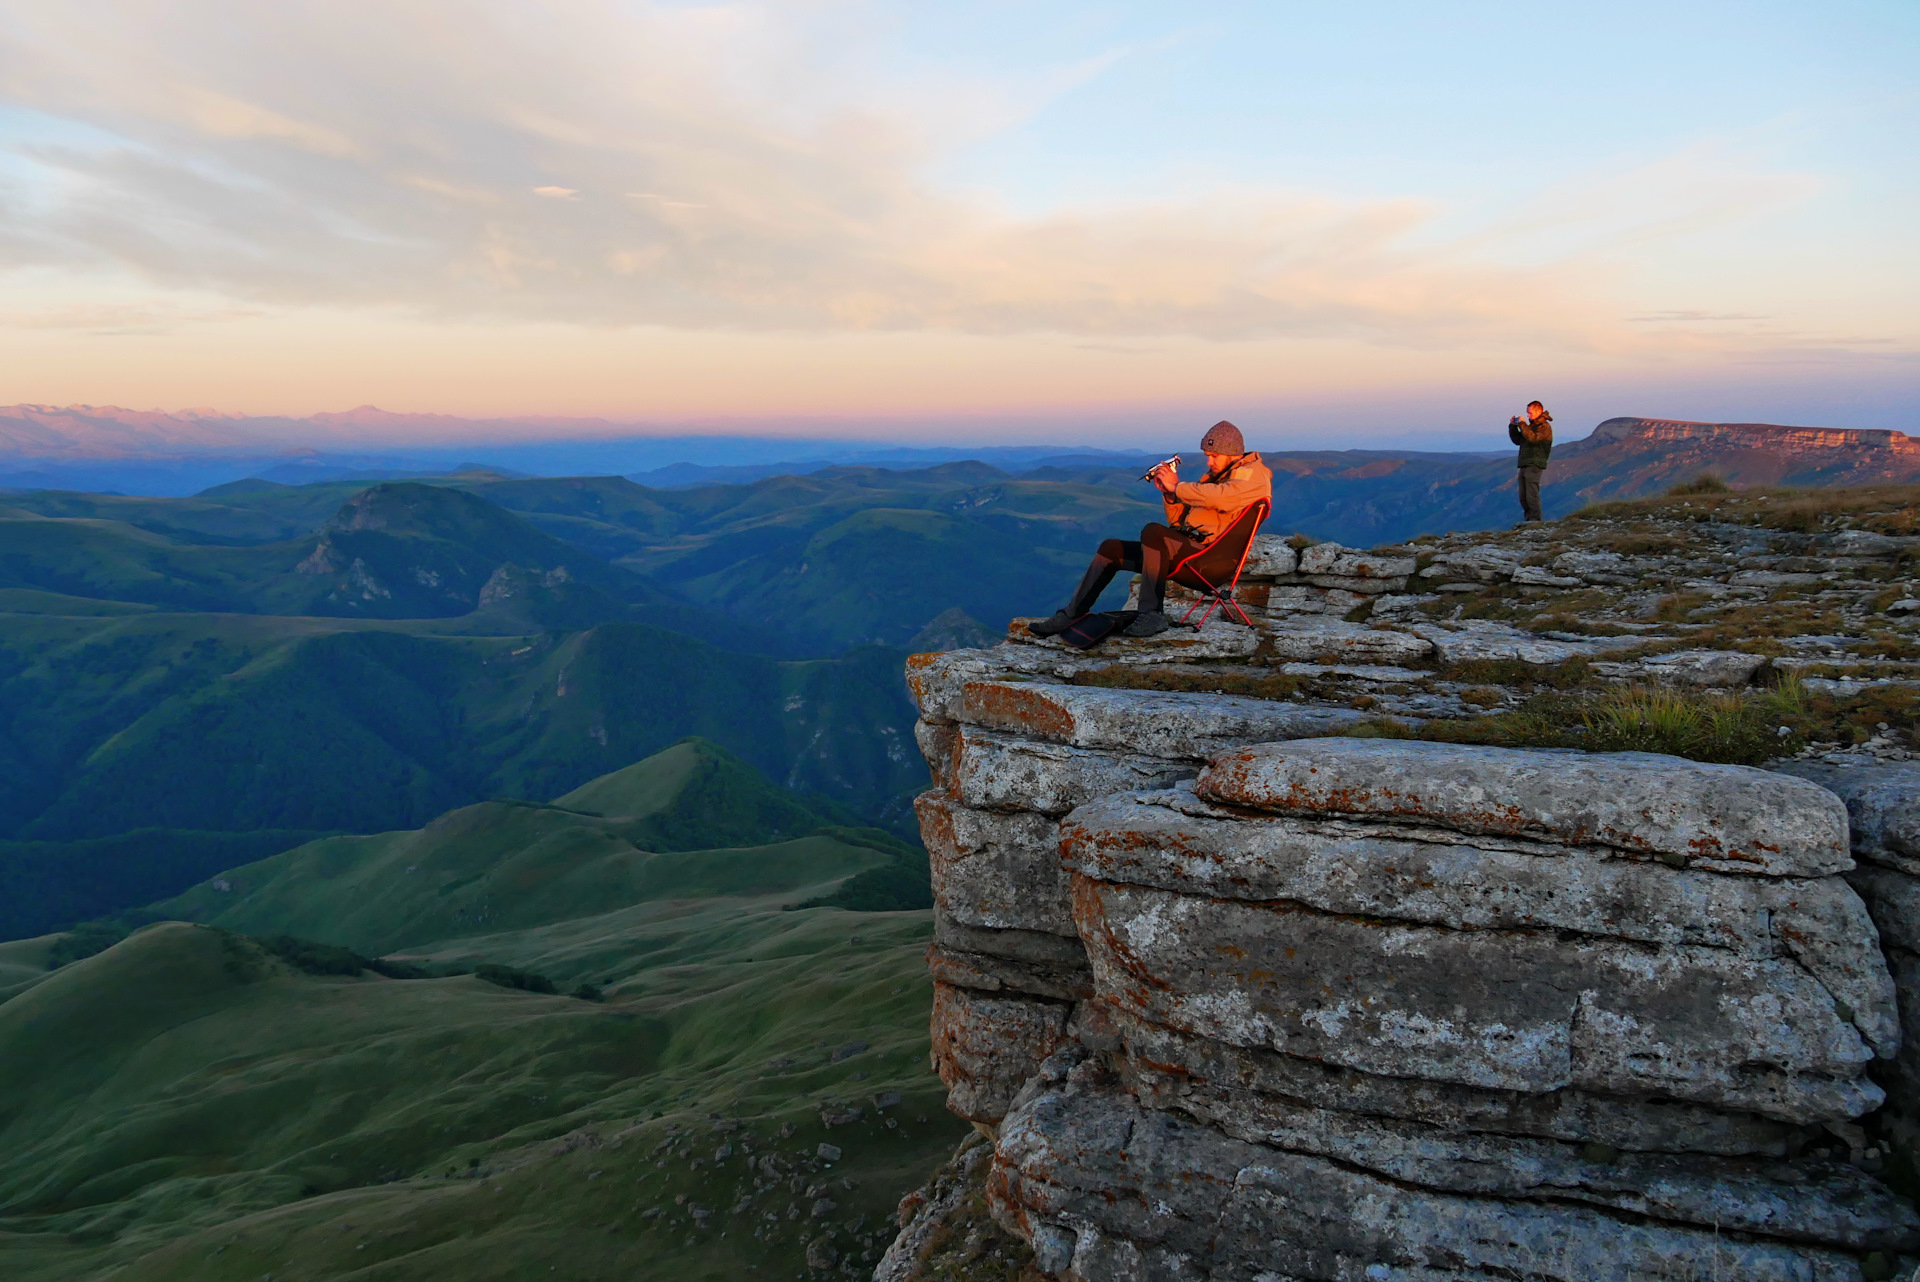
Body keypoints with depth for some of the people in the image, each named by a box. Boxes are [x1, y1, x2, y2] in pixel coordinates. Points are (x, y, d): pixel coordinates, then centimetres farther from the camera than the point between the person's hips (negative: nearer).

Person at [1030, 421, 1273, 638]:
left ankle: (1152, 615, -32)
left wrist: (1176, 486, -12)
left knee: (1153, 531, -34)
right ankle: (1071, 615, 1)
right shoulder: (1215, 476, 25)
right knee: (1111, 548, 3)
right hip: (1187, 548, 9)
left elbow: (1220, 496, -25)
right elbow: (1180, 522, 21)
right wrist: (1169, 493, 2)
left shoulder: (1253, 475, -2)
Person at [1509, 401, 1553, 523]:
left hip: (1534, 465, -9)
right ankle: (1528, 519, 14)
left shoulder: (1544, 427, -6)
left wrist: (1522, 424, -18)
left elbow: (1533, 438, -22)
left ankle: (1535, 520, -10)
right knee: (1523, 496, 8)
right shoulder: (1531, 425, 22)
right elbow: (1517, 440, 22)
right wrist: (1513, 426, 10)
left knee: (1532, 495, -12)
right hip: (1524, 465, 9)